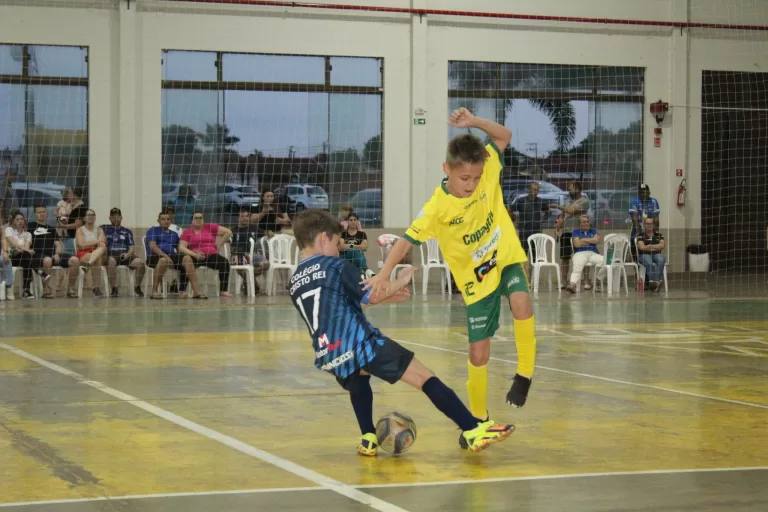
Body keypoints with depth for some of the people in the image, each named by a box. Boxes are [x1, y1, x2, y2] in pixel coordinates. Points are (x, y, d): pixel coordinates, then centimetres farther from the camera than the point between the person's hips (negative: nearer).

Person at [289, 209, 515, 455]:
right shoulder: (335, 266, 0)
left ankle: (368, 439, 26)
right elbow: (371, 296, -3)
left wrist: (384, 294, 32)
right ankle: (473, 430, -10)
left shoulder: (295, 283, 19)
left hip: (329, 359, 6)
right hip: (361, 344, -6)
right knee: (424, 378, -2)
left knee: (357, 381, 40)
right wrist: (399, 282, 15)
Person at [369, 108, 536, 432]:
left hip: (506, 258, 1)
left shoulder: (486, 172, -15)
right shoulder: (438, 207, -22)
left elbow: (504, 136, -3)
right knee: (478, 352, 2)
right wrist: (384, 274, -32)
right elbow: (408, 240, -19)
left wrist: (474, 122, -21)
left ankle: (524, 371, -8)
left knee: (521, 304, -32)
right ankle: (478, 416, 23)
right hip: (476, 279, -1)